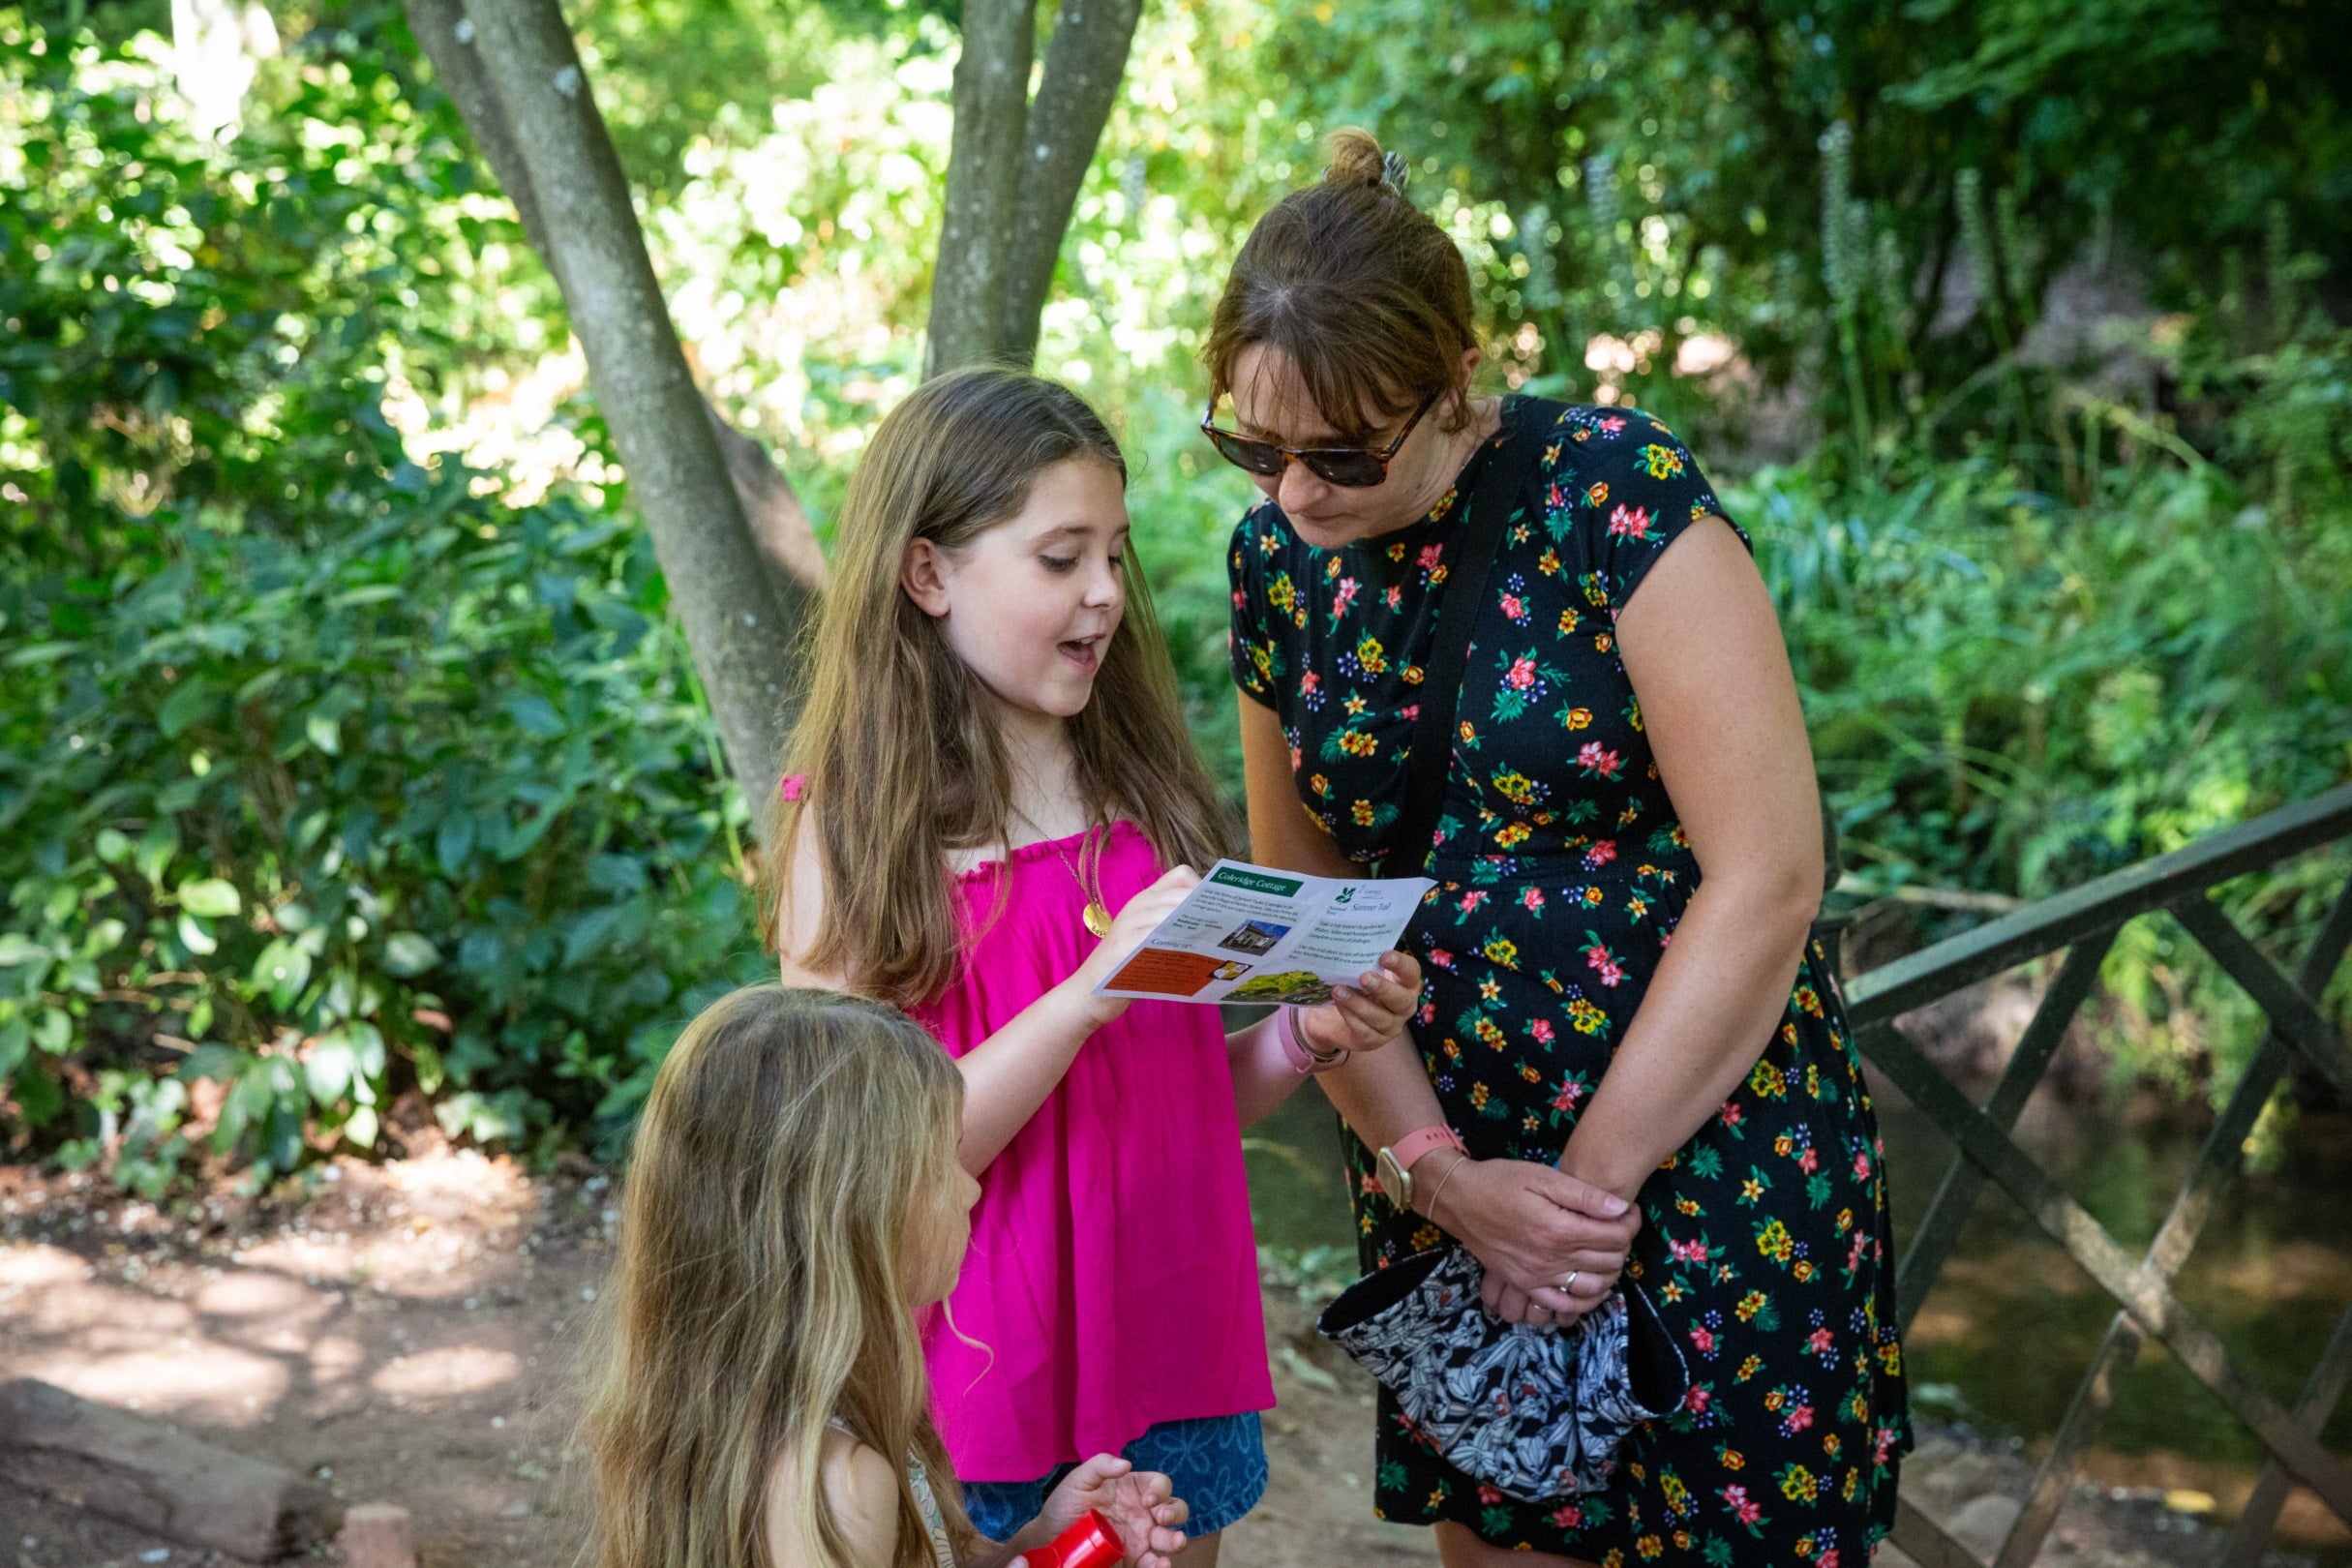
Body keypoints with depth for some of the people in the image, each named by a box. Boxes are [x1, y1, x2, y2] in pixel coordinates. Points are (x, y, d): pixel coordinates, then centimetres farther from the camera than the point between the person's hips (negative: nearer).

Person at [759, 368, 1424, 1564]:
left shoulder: (1138, 794, 3)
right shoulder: (851, 831, -11)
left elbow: (1190, 1099, 11)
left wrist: (1305, 1038, -9)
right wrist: (1089, 991, -26)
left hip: (1169, 1351, 5)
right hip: (976, 1379, -4)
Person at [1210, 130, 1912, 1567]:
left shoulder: (1617, 494, -18)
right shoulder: (1279, 558, -1)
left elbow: (1768, 876, -19)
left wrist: (1595, 1175, -14)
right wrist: (1435, 1173, -9)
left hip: (1706, 1139, -4)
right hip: (1445, 1163, 5)